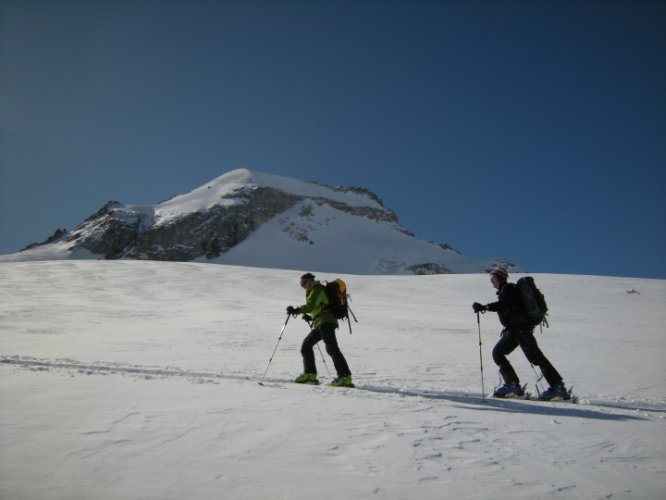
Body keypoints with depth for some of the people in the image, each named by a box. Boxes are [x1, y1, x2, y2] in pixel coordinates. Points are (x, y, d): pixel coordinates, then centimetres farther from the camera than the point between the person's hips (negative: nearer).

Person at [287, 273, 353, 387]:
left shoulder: (316, 289, -2)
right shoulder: (316, 290, 28)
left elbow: (311, 306, -17)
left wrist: (296, 310, -19)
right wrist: (310, 317, 23)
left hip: (326, 322, -11)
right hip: (320, 324, 11)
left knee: (332, 348, -19)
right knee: (306, 344, 15)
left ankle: (345, 378, -26)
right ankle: (310, 374, 16)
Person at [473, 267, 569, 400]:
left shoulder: (508, 288, -6)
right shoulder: (505, 290, 23)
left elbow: (503, 305, -23)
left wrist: (484, 307, -23)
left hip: (520, 328, -10)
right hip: (513, 330, 10)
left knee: (535, 357, -14)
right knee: (497, 353, 6)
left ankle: (558, 388, -13)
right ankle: (512, 385, 3)